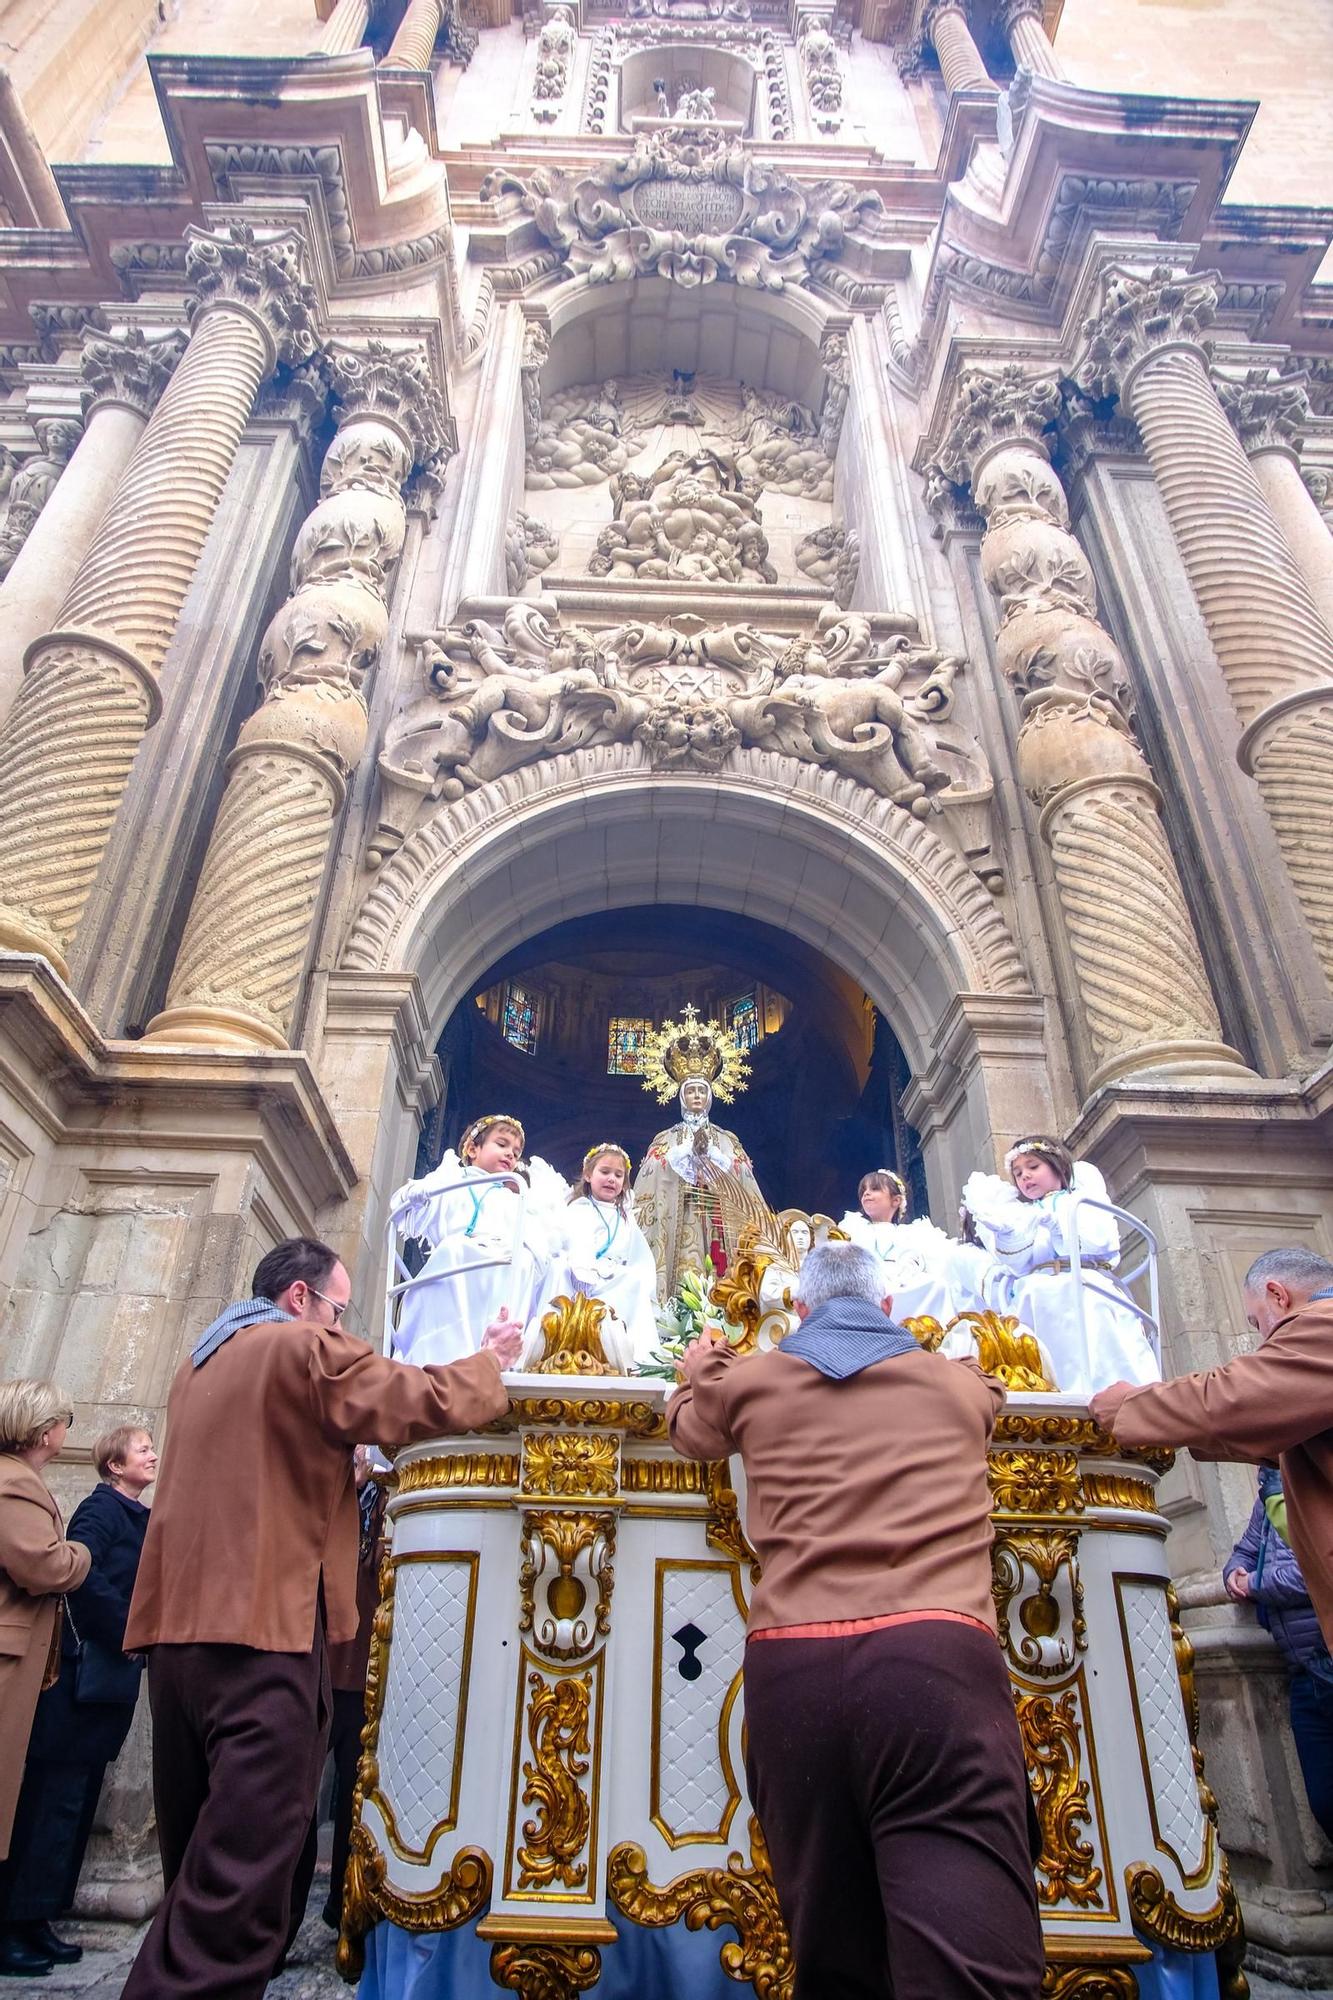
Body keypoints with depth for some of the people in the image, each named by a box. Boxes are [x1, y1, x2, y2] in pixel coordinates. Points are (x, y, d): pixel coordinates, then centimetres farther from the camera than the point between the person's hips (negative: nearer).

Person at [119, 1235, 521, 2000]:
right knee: (245, 1859, -7)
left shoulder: (203, 1363, 19)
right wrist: (489, 1362, 7)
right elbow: (424, 1403, -9)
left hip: (181, 1622, 10)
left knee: (202, 1861, 17)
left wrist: (335, 1470, 30)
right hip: (260, 1622, -10)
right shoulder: (304, 1348, -8)